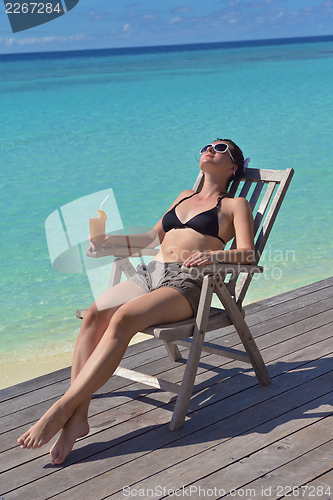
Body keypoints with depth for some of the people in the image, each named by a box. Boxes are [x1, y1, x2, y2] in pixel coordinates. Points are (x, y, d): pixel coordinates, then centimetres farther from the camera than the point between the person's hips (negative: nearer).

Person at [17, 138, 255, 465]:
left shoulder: (235, 205, 14)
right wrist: (110, 240, 20)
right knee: (94, 314, -26)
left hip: (187, 282, -5)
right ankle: (78, 417, -32)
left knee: (123, 318, -34)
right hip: (150, 274, 6)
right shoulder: (185, 196, 32)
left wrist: (214, 254, -21)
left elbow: (247, 253, -1)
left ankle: (60, 411, -36)